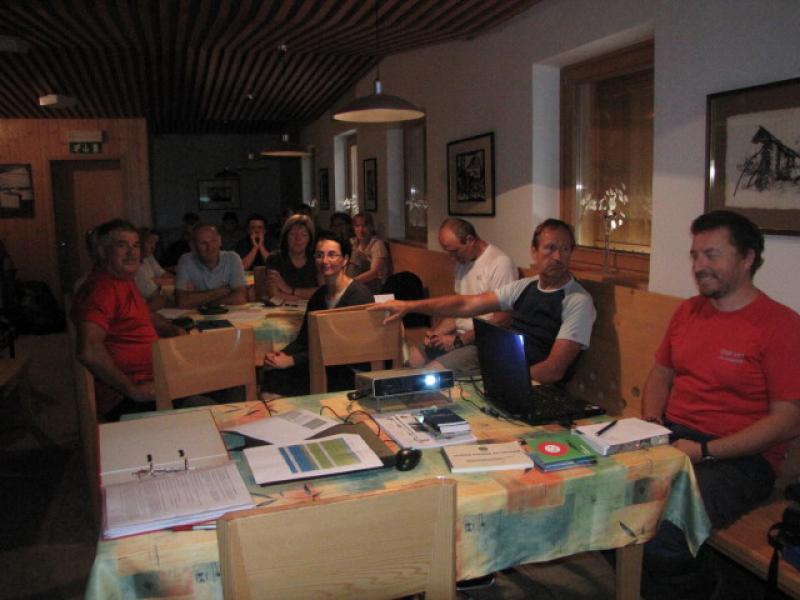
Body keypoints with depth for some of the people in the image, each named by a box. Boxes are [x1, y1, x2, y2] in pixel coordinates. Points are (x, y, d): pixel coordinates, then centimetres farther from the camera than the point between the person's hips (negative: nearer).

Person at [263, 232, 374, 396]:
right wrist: (281, 355, -12)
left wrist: (291, 360, -20)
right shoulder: (318, 296, 12)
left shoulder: (359, 295, -14)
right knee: (274, 375, -18)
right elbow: (303, 339, 10)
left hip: (353, 373, -6)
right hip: (328, 366, 7)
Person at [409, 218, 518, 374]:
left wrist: (459, 341, -16)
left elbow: (502, 319, -18)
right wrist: (436, 333, 2)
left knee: (433, 370, -26)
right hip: (460, 335, 8)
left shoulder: (500, 263, -15)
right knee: (411, 358, -9)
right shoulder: (462, 262, 13)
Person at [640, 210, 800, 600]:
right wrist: (650, 422, 3)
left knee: (662, 530, -31)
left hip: (739, 457, -6)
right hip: (670, 437, 7)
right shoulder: (688, 311, 14)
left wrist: (705, 451, -17)